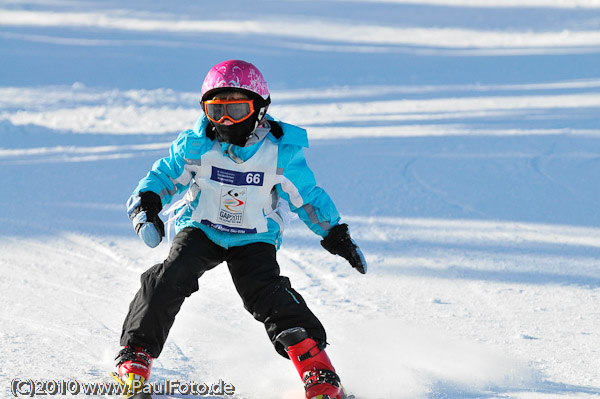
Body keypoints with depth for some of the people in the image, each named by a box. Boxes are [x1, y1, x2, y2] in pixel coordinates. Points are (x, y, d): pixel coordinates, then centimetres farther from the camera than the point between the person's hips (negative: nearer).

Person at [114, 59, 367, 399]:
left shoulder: (281, 151, -13)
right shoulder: (196, 145, -11)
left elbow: (308, 198, 1)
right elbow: (163, 177, 3)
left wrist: (338, 236, 3)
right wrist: (146, 207, -16)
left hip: (254, 240, -1)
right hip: (200, 229, 1)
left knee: (267, 293, -23)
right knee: (172, 277, -24)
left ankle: (318, 371, -16)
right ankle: (136, 353, -9)